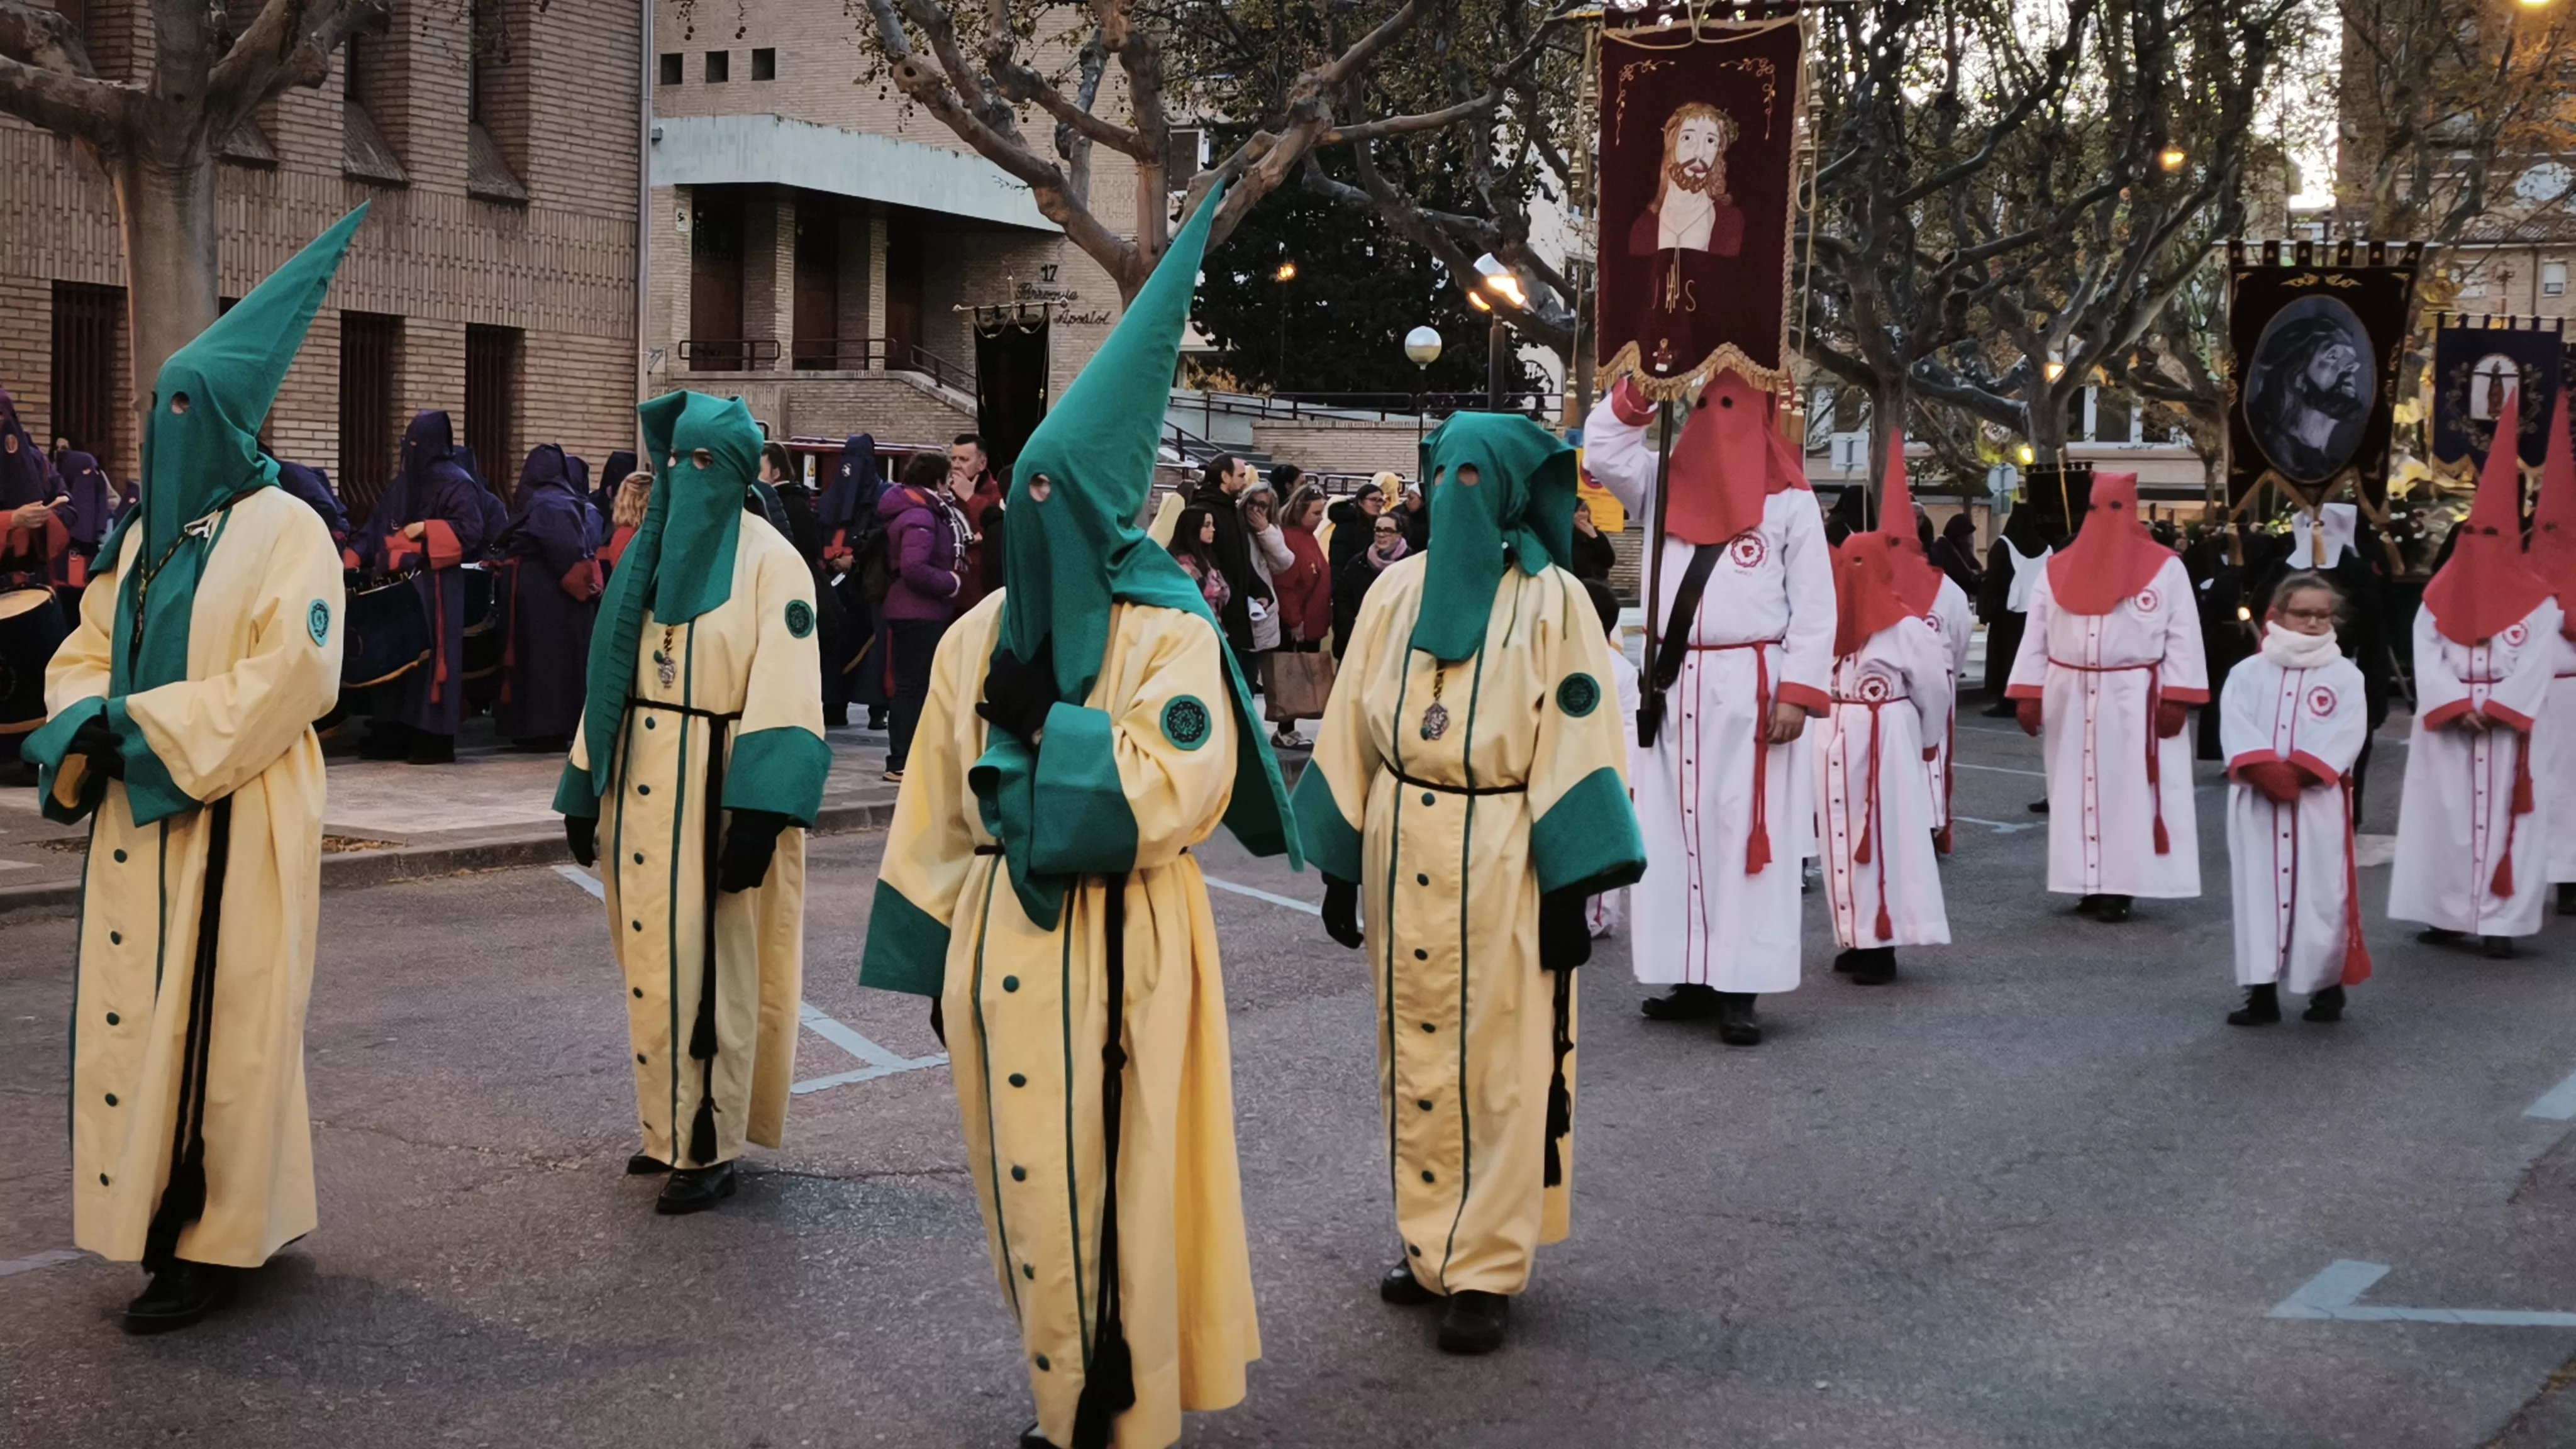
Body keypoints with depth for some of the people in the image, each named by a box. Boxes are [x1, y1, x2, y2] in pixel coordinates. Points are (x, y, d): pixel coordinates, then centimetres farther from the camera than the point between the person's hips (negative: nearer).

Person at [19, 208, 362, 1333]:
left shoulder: (283, 530, -7)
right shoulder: (141, 532, 16)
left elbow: (292, 672, -17)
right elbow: (88, 651, 17)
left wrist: (146, 726, -18)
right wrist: (85, 730, -6)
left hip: (236, 819, -7)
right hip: (136, 815, 7)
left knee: (219, 1020, -4)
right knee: (138, 1009, 9)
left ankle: (218, 1240, 4)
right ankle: (157, 1209, 19)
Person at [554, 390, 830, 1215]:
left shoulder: (768, 561, -8)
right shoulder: (650, 552, 12)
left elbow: (782, 696, -14)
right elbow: (610, 675, 13)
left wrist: (758, 814, -22)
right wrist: (585, 789, 10)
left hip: (714, 791, -6)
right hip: (640, 787, 6)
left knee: (708, 966, -2)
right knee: (650, 957, 11)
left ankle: (711, 1147, 7)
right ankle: (666, 1125, 23)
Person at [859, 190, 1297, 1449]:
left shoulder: (1168, 635, -7)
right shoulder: (980, 636, 9)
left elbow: (1169, 795, -19)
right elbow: (939, 814, 12)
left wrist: (1041, 723, -17)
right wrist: (941, 956, 11)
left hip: (1117, 956, -5)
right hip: (1003, 951, 6)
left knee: (1109, 1192, 0)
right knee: (1024, 1184, 13)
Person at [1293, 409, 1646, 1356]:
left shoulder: (1552, 601, -4)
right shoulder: (1398, 591, 6)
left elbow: (1576, 745, -7)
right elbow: (1353, 731, 8)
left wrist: (1570, 891, -12)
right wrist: (1339, 868, 6)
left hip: (1501, 856, -4)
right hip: (1403, 851, 4)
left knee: (1501, 1061, 1)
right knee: (1413, 1053, 10)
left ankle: (1489, 1267, 9)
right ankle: (1430, 1243, 23)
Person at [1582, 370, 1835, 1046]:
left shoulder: (1790, 503, 0)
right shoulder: (1670, 485, 14)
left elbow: (1815, 609, -3)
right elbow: (1603, 451, 9)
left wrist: (1799, 693, -12)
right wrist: (1639, 388, -1)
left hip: (1747, 690, -5)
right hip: (1671, 686, 5)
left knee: (1744, 834, -4)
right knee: (1674, 833, 6)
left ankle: (1739, 987, -3)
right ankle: (1691, 975, 13)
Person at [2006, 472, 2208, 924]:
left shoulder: (2165, 568, -1)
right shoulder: (2058, 569, 7)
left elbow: (2183, 637, -4)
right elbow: (2037, 636, 7)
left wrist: (2176, 699, -12)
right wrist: (2027, 695, -1)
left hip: (2136, 702, -3)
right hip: (2071, 700, 3)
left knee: (2130, 791, -2)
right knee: (2076, 791, 6)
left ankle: (2120, 887, 2)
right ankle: (2089, 884, 13)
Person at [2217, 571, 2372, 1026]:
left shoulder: (2345, 675, 3)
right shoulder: (2248, 672, 6)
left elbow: (2346, 733, -8)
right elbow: (2236, 725, -5)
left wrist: (2300, 771, -18)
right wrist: (2266, 769, -19)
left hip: (2319, 801, -1)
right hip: (2257, 800, 1)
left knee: (2321, 891, 0)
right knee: (2258, 889, 4)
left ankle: (2327, 985, 16)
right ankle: (2262, 992, 11)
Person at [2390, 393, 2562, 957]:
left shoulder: (2535, 599, 4)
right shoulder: (2438, 595, 6)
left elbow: (2536, 665, -4)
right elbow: (2428, 659, -3)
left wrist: (2490, 708, -14)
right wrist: (2460, 707, -13)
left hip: (2509, 728, -1)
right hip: (2446, 727, 1)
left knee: (2502, 817, -2)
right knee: (2447, 815, 0)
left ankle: (2498, 921, -1)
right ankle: (2449, 913, 3)